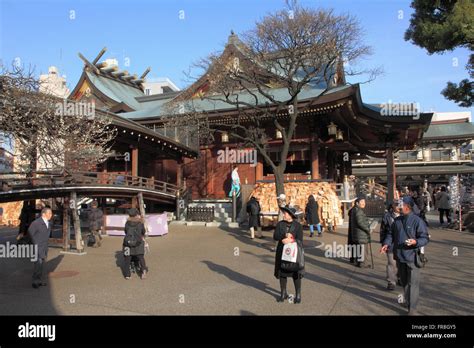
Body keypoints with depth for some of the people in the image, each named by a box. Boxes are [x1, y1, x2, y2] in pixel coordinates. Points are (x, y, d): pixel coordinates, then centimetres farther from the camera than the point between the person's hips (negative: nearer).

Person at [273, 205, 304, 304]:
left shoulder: (298, 225, -5)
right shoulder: (280, 224, 2)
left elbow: (299, 240, -11)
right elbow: (275, 236, -7)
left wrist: (290, 240, -25)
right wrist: (284, 235, -22)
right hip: (282, 252, 3)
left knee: (296, 273, 2)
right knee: (282, 272, 9)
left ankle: (298, 295, 17)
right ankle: (283, 293, 23)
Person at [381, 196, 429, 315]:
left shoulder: (417, 221, -12)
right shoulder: (397, 220, 6)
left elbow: (425, 238, -10)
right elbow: (391, 234, 13)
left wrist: (415, 242, -29)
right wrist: (387, 244, -4)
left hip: (411, 257, -6)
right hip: (399, 256, 6)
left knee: (413, 282, -3)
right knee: (404, 281, 20)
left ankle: (412, 308, 3)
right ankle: (407, 300, 38)